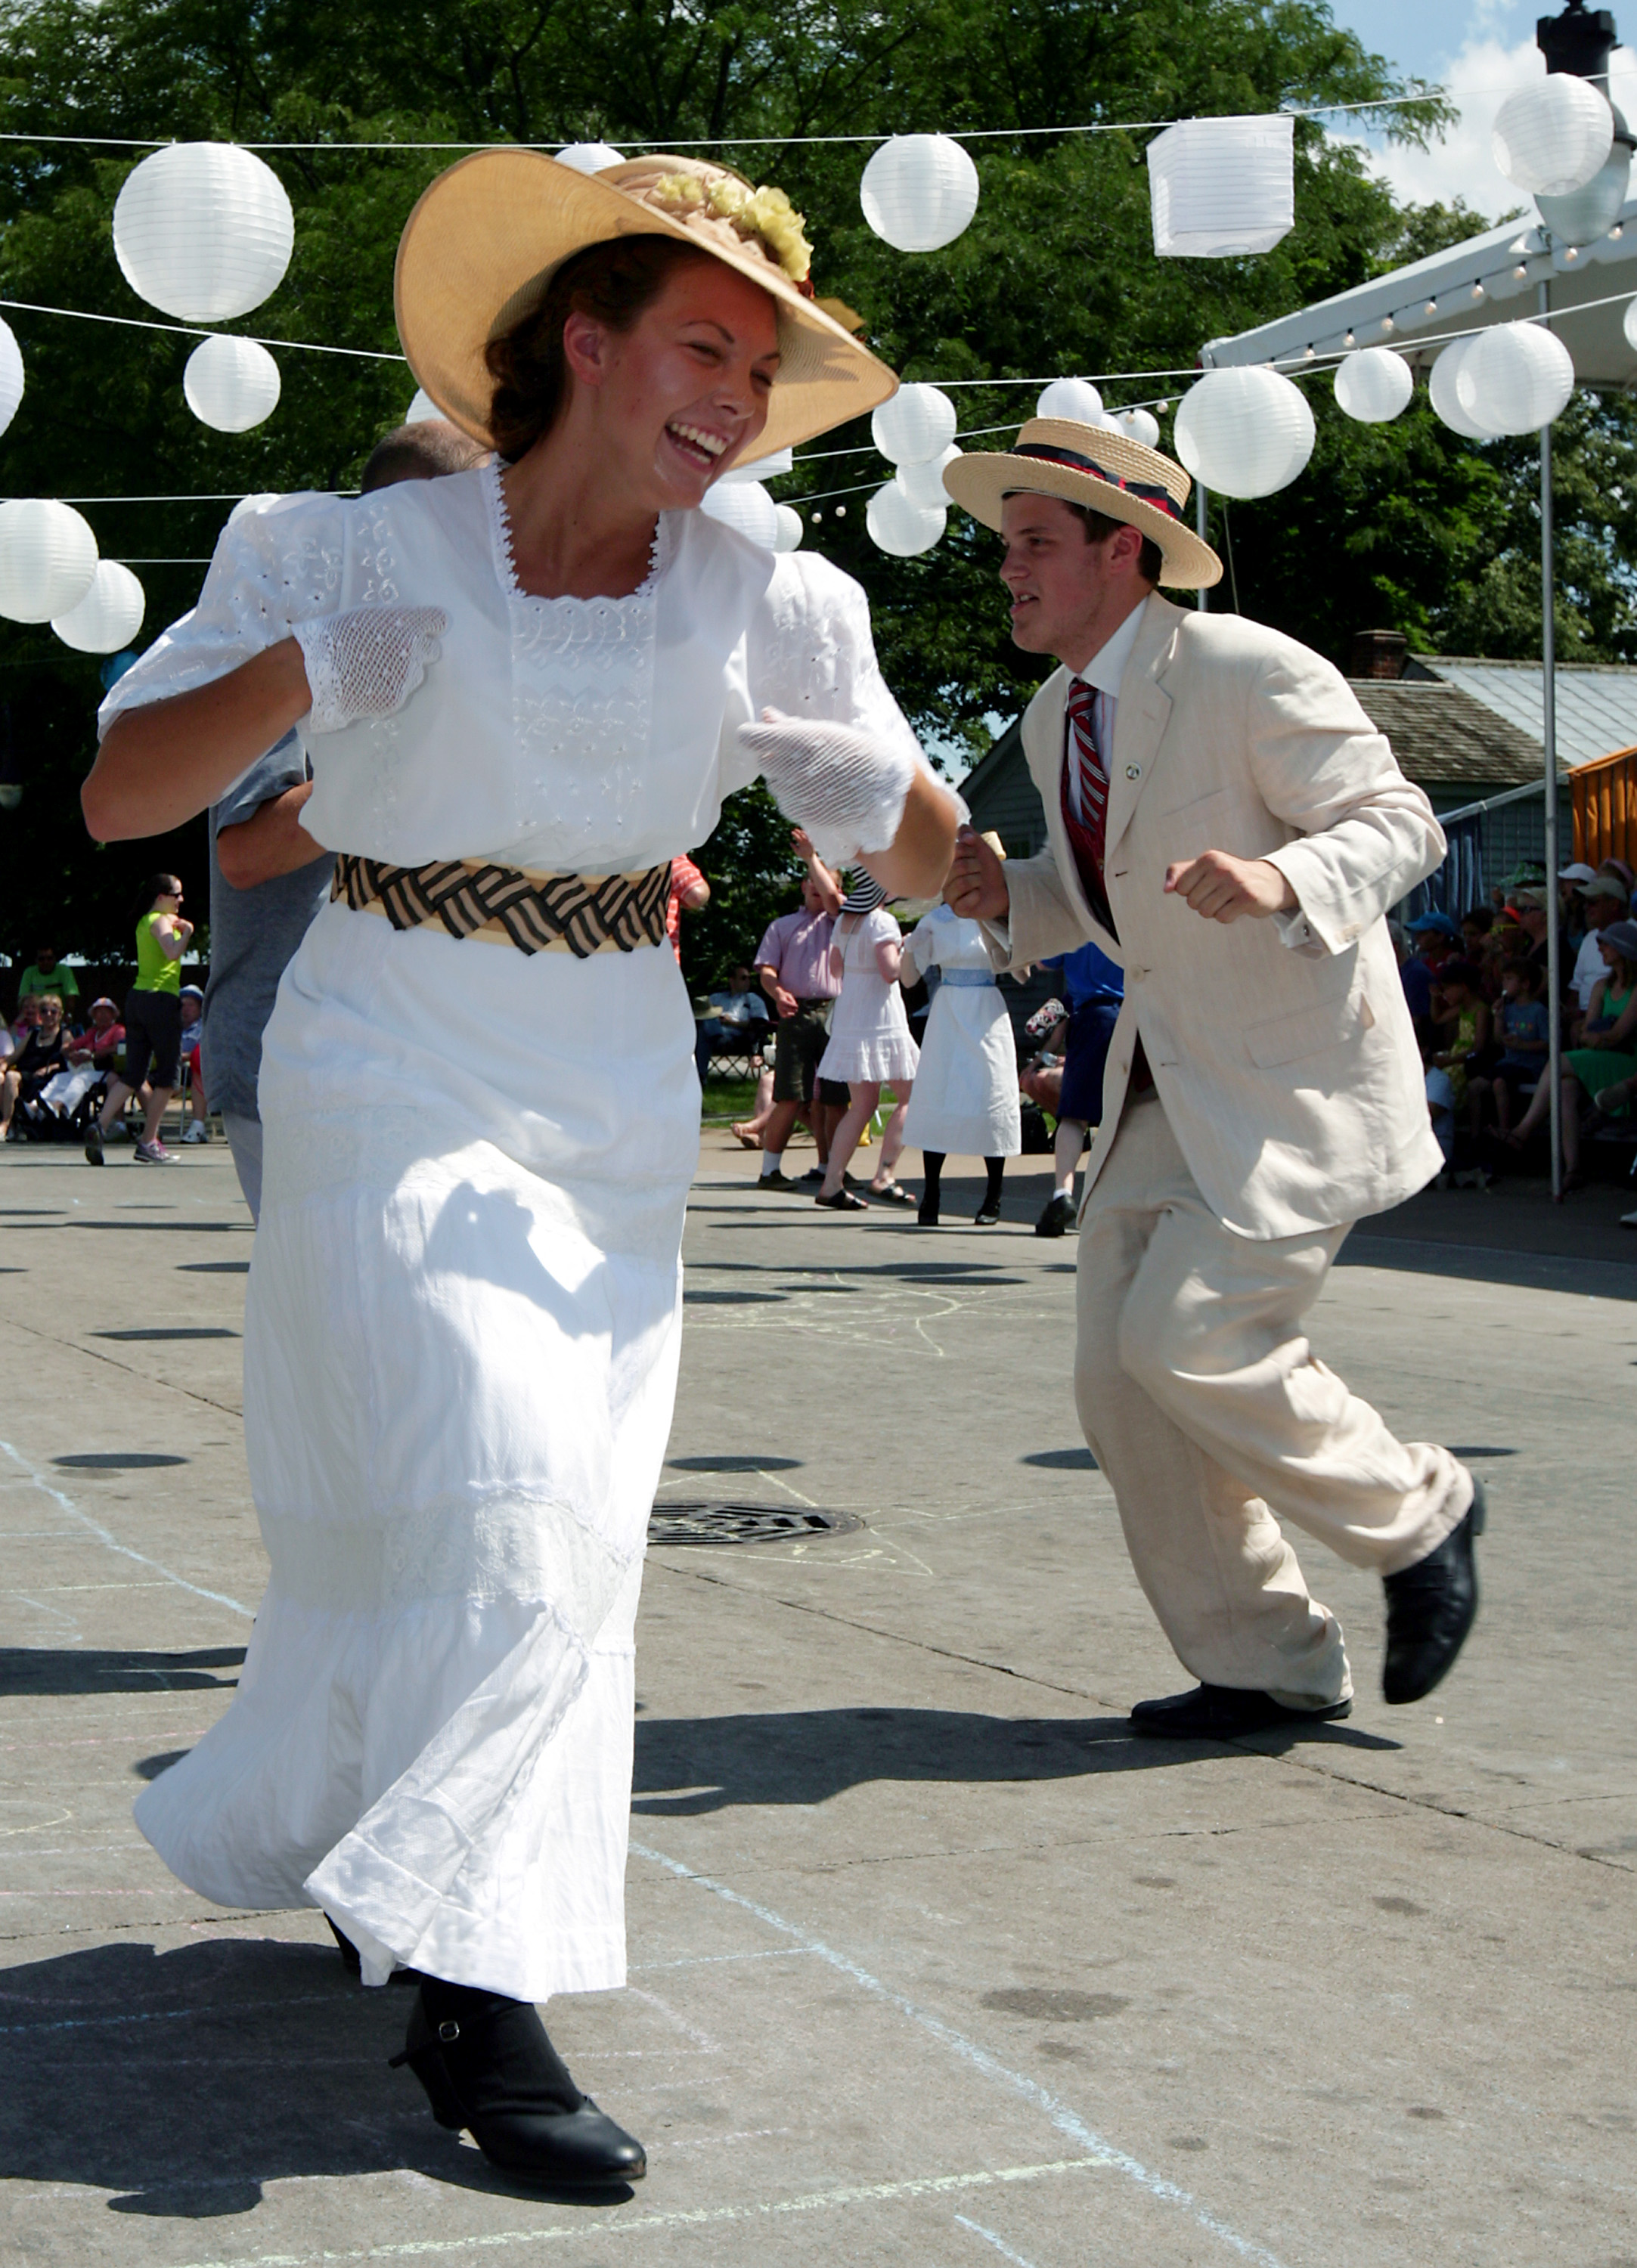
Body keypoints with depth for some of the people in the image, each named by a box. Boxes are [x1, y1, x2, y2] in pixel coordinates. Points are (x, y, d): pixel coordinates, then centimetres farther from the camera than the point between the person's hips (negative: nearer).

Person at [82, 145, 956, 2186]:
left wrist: (866, 772, -18)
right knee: (492, 1498, -15)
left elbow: (924, 869, 4)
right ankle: (469, 1994, -7)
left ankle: (346, 1845, 33)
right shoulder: (358, 556, -8)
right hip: (396, 1074, -4)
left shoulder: (764, 602, 1)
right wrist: (301, 676, -28)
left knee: (554, 1528, 8)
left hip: (621, 1099, 5)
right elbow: (120, 800, -11)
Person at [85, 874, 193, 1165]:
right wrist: (186, 931, -11)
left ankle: (100, 1126, -10)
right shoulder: (160, 921, -9)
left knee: (133, 1074, 8)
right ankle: (148, 1143, 2)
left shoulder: (144, 922, 18)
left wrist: (177, 925, 20)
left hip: (137, 998, 9)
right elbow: (173, 952, -28)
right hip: (161, 999, -9)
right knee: (168, 1074, 2)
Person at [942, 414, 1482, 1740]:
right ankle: (1267, 1668, 15)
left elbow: (1400, 825, -15)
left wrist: (1278, 879, -35)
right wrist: (1005, 898, -2)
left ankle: (1417, 1514, 9)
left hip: (1298, 1081, -8)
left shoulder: (1248, 671, -16)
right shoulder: (1055, 716, 9)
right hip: (1167, 1084, 8)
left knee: (1187, 1340, -17)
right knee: (1120, 1379, 3)